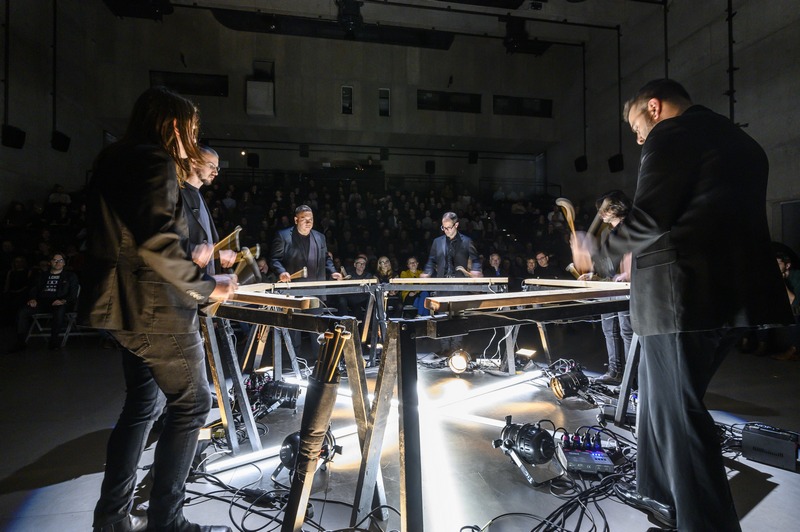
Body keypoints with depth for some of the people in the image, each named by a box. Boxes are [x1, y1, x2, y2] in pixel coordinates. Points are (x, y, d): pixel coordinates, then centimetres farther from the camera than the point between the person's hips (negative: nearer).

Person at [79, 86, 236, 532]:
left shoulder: (114, 162, 16)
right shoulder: (155, 161, -13)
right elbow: (157, 243, -25)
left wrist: (190, 262, 20)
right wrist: (206, 285, -17)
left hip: (125, 305, 10)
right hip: (156, 309, -10)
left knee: (141, 402, 18)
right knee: (192, 403, 2)